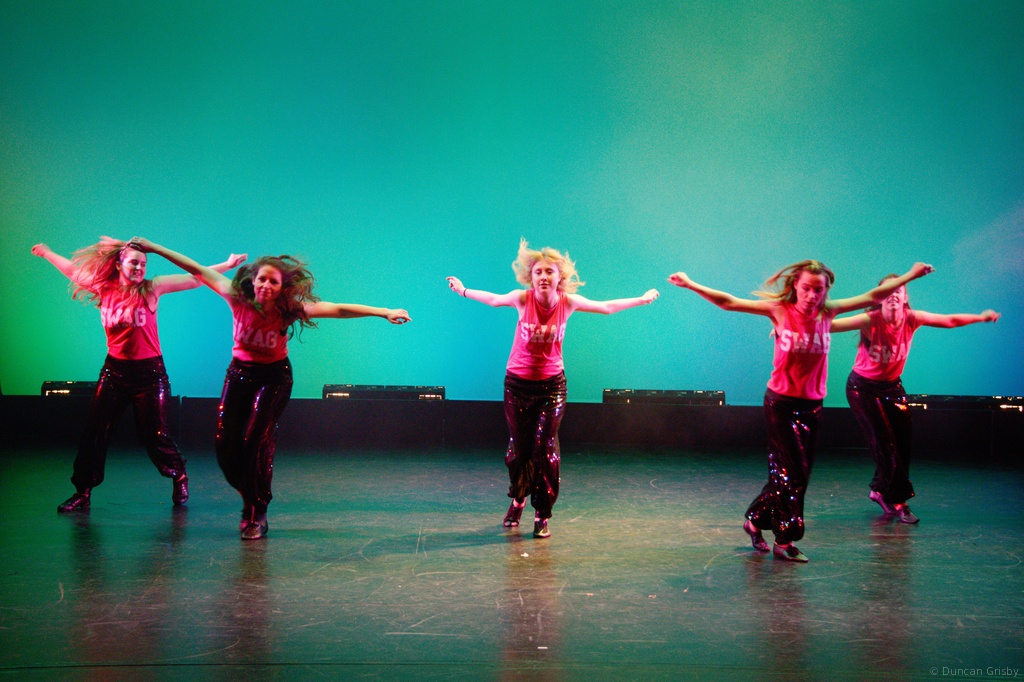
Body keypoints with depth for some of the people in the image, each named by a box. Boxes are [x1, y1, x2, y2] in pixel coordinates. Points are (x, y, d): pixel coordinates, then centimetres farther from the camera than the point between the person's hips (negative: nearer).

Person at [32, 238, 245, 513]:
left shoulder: (151, 289, -6)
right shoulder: (103, 289, 2)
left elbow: (195, 277, -7)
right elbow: (73, 270, 20)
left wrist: (227, 264, -8)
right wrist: (47, 253, 33)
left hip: (149, 371, -3)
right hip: (114, 369, 3)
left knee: (153, 434, 1)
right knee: (95, 431, 2)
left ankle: (179, 477, 26)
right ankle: (83, 493, 13)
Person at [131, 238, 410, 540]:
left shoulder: (290, 309, -23)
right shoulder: (238, 298, -19)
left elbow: (339, 309, -27)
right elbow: (199, 270, -12)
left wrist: (384, 312, -33)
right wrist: (155, 248, -9)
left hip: (274, 376, -3)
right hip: (240, 371, 3)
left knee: (255, 440, -15)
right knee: (225, 442, -2)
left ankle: (256, 515, 2)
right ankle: (251, 497, 25)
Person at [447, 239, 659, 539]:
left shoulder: (568, 302, -11)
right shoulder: (523, 299, -14)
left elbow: (606, 307, 4)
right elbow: (494, 299, 6)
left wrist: (641, 299, 12)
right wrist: (463, 290, 15)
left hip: (552, 383, 0)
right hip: (518, 382, 0)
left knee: (545, 447, -7)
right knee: (518, 446, 7)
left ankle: (542, 514, 8)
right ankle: (517, 499, 35)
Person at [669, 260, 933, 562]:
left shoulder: (827, 312, 2)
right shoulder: (780, 310, -8)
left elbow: (873, 296, 11)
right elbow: (728, 302, -8)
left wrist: (910, 275, 13)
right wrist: (691, 285, -14)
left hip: (812, 405, 5)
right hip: (781, 402, -4)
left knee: (792, 473, 10)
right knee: (792, 471, -4)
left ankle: (756, 520, 27)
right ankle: (785, 540, 8)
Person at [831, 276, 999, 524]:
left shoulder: (911, 319, -10)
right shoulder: (870, 320, -25)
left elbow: (949, 321, 3)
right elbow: (833, 324, -35)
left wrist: (981, 317, 3)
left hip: (891, 386, 5)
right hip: (863, 388, -5)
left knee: (903, 441, 1)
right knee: (885, 443, -9)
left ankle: (881, 490, 24)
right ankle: (897, 502, 5)